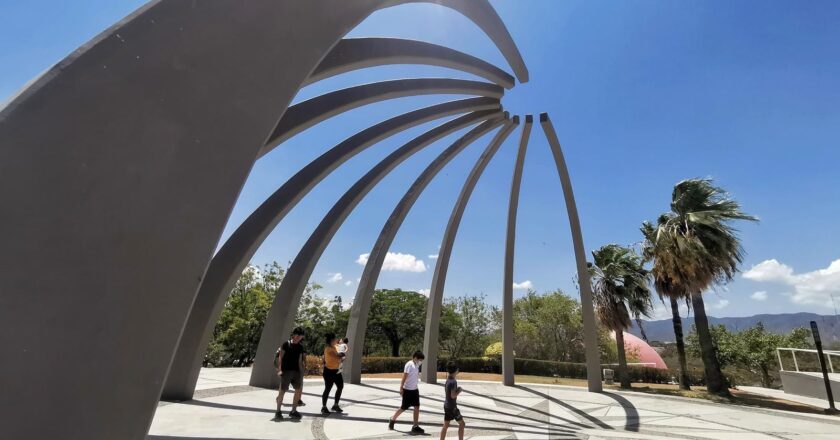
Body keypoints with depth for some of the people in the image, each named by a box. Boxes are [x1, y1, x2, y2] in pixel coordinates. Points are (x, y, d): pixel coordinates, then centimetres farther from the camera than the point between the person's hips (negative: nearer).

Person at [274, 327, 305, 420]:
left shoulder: (300, 346, 11)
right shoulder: (286, 344, -3)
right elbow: (280, 357, -6)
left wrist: (301, 373, 9)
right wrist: (279, 369, -16)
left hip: (296, 371, 5)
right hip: (286, 371, -5)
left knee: (299, 390, 5)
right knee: (282, 391, -4)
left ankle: (293, 411, 17)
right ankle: (278, 411, 11)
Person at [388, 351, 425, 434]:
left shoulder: (417, 365, 6)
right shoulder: (409, 365, -18)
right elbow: (404, 377, -20)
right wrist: (401, 388, -21)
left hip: (414, 389, 7)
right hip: (407, 390, -7)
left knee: (417, 407, 1)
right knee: (404, 408, 3)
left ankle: (415, 426, 7)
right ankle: (392, 419, 24)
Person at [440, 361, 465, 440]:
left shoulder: (447, 380, 5)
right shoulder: (453, 381, -21)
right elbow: (453, 395, -24)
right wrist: (459, 391, -8)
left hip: (446, 405, 8)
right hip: (452, 407, -8)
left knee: (445, 425, 14)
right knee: (462, 424, 6)